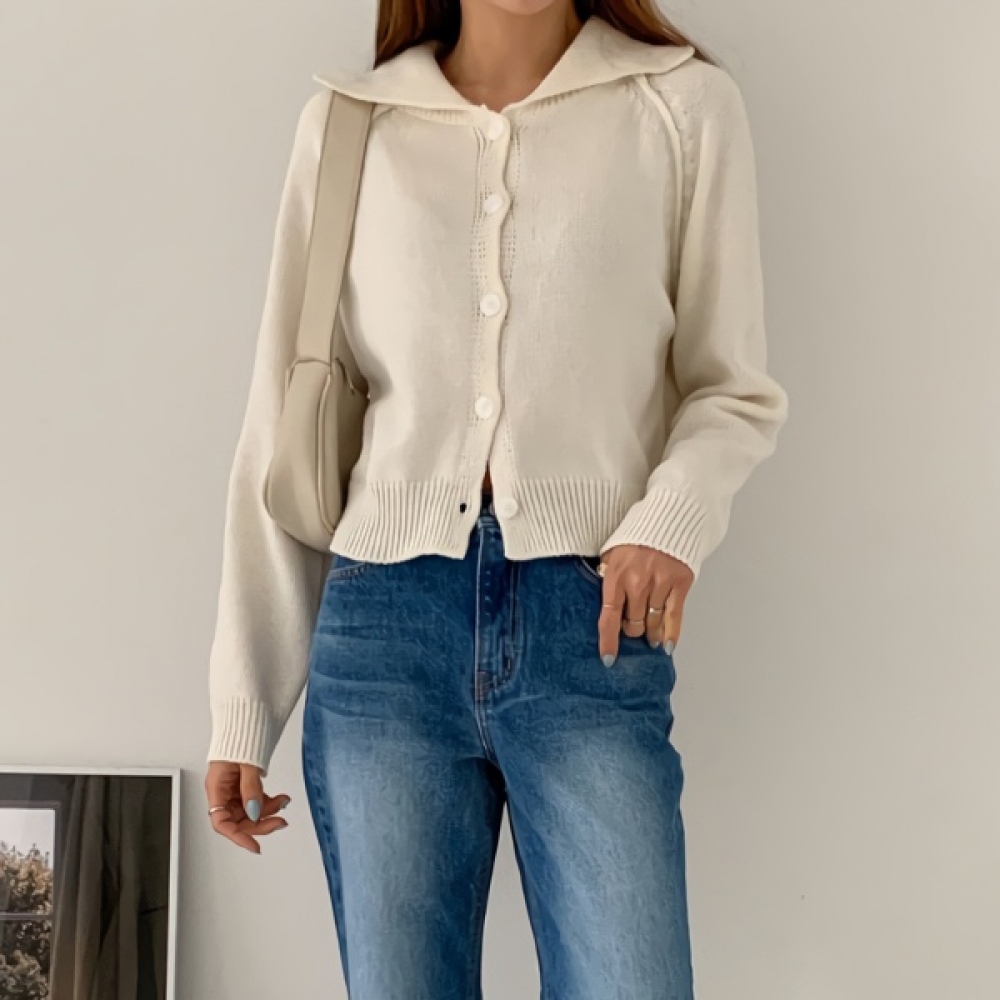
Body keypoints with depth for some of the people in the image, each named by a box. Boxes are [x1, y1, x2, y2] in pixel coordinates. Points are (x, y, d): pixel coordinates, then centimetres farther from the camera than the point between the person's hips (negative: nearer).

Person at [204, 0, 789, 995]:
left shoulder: (684, 105, 6)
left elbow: (732, 387, 10)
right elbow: (283, 426, 9)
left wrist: (675, 518, -13)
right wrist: (243, 707, 7)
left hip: (592, 627, -1)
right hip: (382, 627, 2)